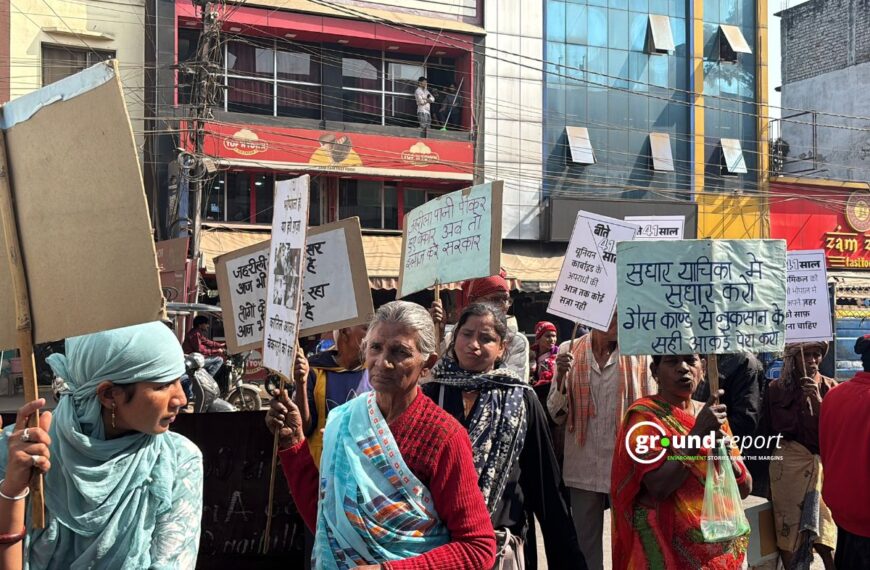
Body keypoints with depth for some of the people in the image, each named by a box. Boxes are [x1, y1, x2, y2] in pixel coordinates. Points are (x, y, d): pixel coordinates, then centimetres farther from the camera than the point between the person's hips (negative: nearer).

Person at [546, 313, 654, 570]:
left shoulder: (638, 353, -4)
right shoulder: (569, 352, 0)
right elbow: (556, 415, 0)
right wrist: (561, 377, -16)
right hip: (583, 467, 1)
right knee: (586, 545, 14)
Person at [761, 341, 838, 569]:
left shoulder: (829, 387, 3)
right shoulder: (775, 388, 3)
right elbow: (768, 431, 8)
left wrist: (818, 400, -17)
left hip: (821, 465, 0)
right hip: (786, 466, 0)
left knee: (826, 541, -5)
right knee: (787, 537, 3)